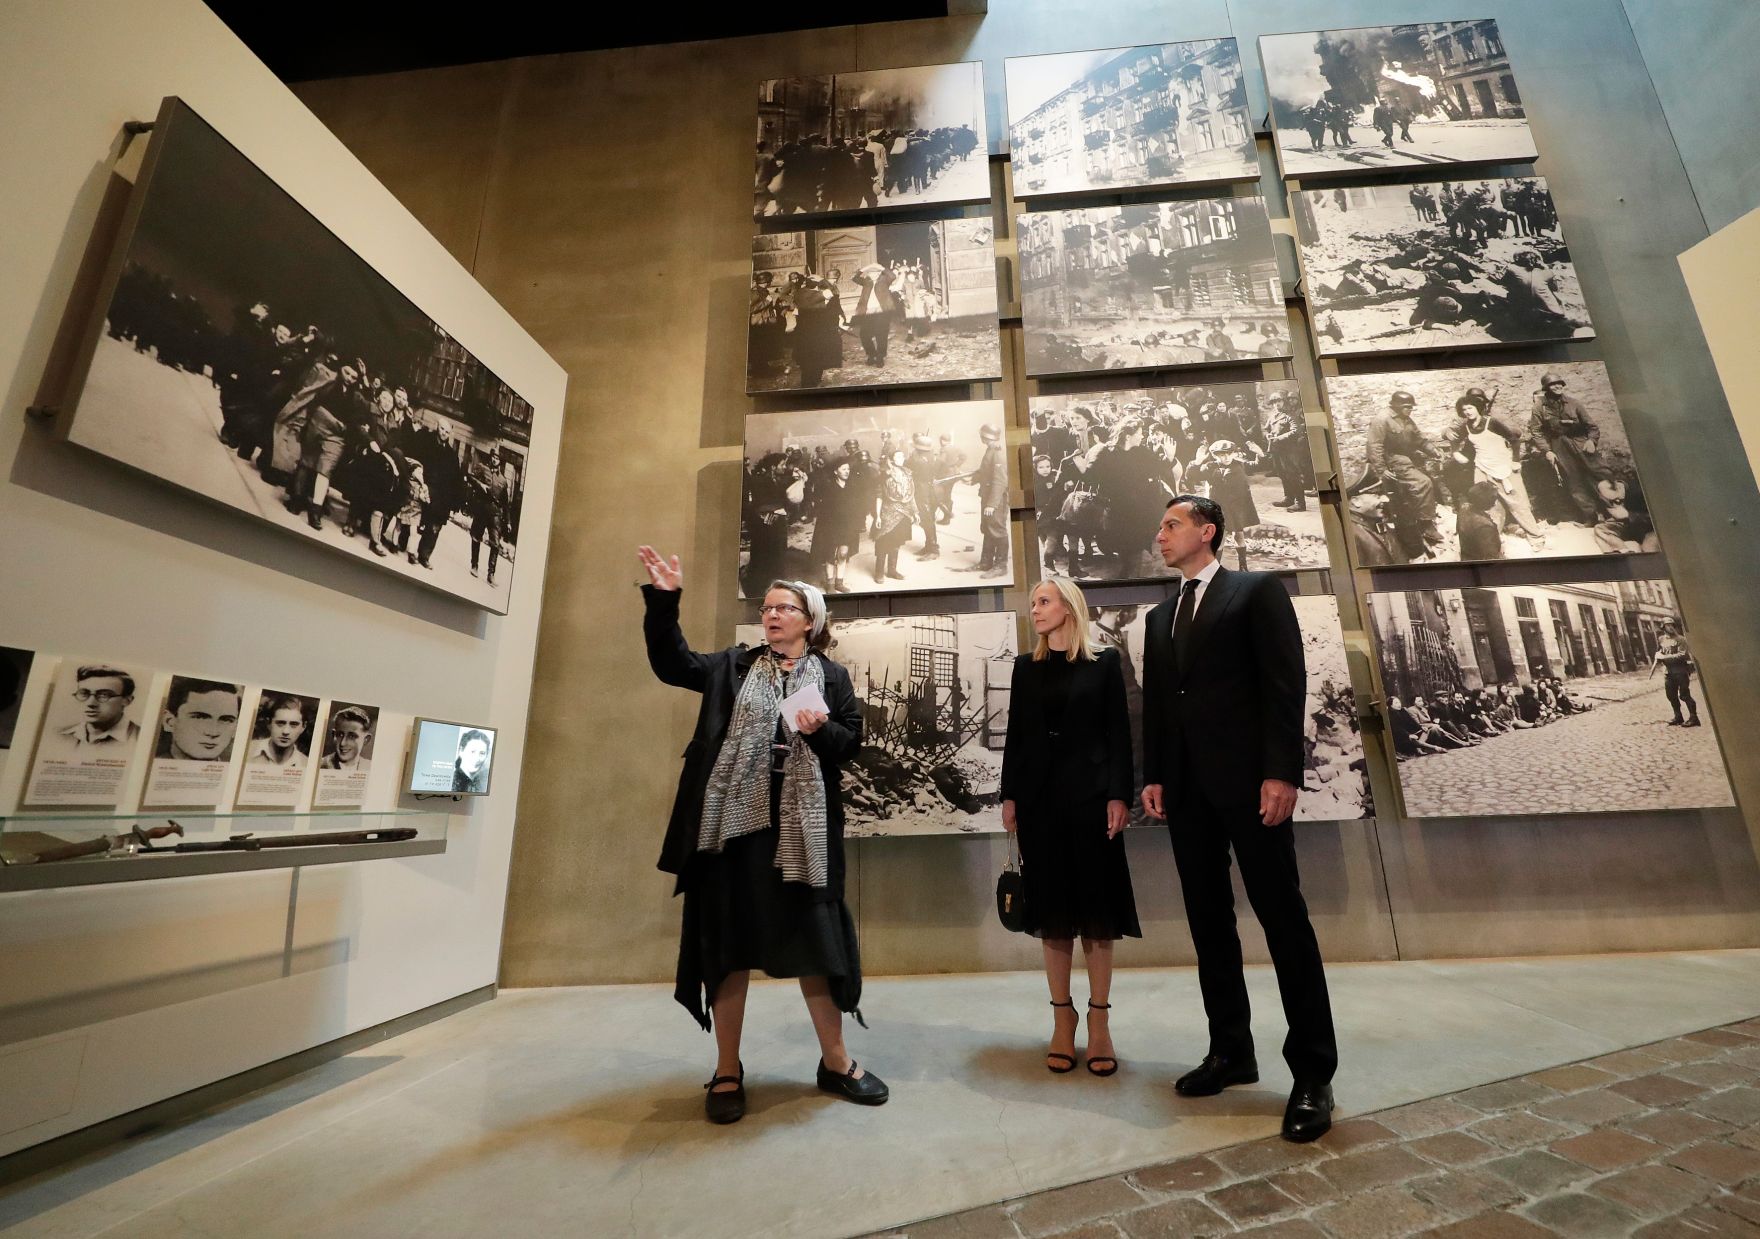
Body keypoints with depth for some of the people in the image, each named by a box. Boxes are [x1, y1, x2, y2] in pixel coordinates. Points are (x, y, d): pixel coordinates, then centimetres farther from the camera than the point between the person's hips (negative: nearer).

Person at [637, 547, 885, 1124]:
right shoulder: (733, 665, 11)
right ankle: (727, 1070, 25)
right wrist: (663, 599, -10)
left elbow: (851, 742, 4)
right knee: (729, 940, 7)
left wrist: (820, 730, -17)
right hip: (735, 820, 1)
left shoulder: (833, 677, 8)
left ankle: (835, 1060, 25)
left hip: (802, 826, 0)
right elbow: (672, 662, 1)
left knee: (813, 938, 6)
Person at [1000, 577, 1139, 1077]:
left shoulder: (1104, 662, 3)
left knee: (1096, 907, 3)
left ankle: (1099, 1022, 16)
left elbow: (1119, 733, -1)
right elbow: (1015, 735, 8)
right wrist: (1009, 796, 2)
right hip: (1039, 796, 2)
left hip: (1091, 794, -2)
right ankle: (1062, 1017, 20)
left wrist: (1119, 795, -10)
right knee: (1052, 908, 7)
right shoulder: (1026, 667, 10)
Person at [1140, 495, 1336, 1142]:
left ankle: (1313, 1073, 13)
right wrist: (1153, 776, 7)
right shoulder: (1159, 617, 18)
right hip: (1186, 789, 6)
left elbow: (1286, 684, -8)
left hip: (1248, 780, -6)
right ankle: (1231, 1051, 22)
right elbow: (1154, 703, 14)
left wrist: (1281, 772, -15)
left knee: (1283, 918, 1)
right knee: (1208, 921, 10)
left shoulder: (1258, 590, 2)